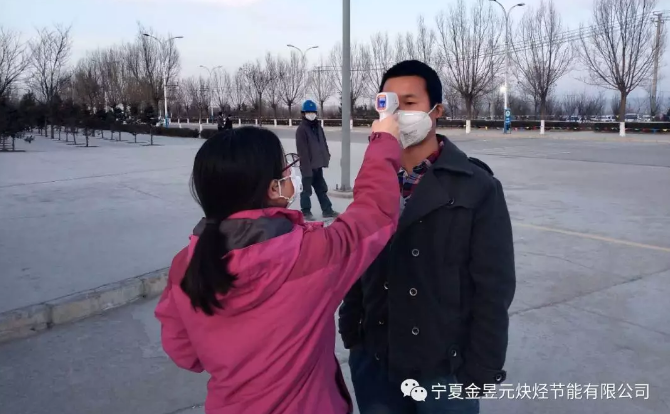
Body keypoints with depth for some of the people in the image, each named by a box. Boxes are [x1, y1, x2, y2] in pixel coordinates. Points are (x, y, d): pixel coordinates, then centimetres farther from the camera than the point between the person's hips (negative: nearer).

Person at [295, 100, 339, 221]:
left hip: (317, 164, 8)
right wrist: (306, 166, -22)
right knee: (307, 190, 3)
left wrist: (326, 155, 8)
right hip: (308, 165, -8)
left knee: (321, 189, 15)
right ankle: (306, 212, 14)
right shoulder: (301, 129, -15)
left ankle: (327, 210, 24)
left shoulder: (318, 126, 10)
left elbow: (323, 142, 18)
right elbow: (302, 150, -19)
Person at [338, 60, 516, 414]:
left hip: (444, 366, -3)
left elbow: (493, 288, -10)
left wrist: (481, 370, -10)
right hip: (374, 361, 4)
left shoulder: (477, 187, -10)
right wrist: (351, 335, 6)